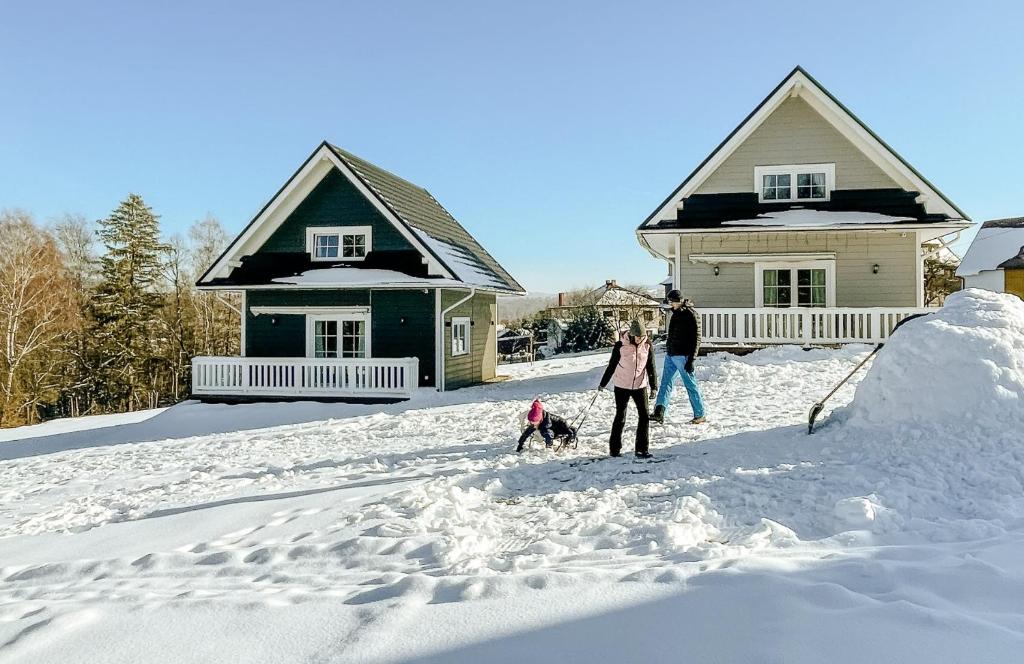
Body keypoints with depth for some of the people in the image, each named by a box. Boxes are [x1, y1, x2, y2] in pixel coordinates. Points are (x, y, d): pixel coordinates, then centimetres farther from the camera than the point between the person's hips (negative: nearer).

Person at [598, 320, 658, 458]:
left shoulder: (647, 346, -4)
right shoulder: (620, 346, -12)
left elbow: (651, 367, 5)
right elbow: (612, 365, -2)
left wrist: (654, 386, 2)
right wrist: (603, 383, 5)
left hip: (640, 385, 2)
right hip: (622, 386, -2)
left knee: (644, 416, -2)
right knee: (620, 417, 5)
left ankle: (641, 449, 7)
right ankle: (614, 448, 18)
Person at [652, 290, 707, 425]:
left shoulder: (691, 314, -12)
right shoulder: (676, 313, 14)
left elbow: (696, 338, -15)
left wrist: (691, 359, -19)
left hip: (682, 355, -9)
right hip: (670, 354, 9)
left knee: (691, 385, -1)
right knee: (666, 383, 2)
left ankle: (700, 415, 9)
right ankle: (659, 412, -1)